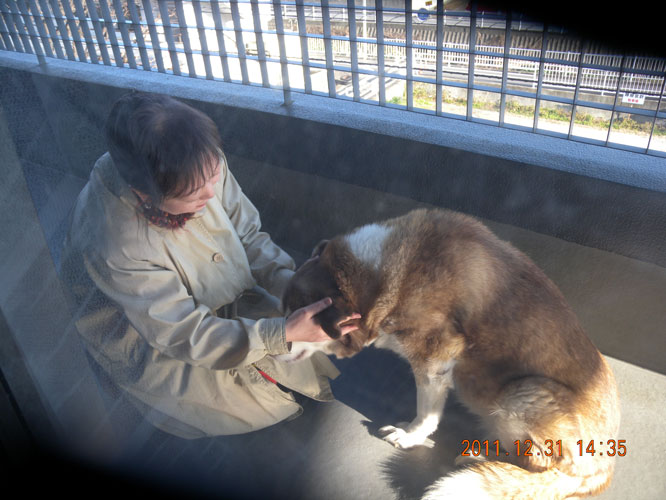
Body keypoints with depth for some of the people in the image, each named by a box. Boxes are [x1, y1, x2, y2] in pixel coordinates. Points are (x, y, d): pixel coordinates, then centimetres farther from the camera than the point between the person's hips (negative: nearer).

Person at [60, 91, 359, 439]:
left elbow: (247, 234, -8)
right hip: (150, 343, -5)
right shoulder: (115, 247, -38)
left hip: (219, 299, 5)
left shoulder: (202, 165, -24)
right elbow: (187, 336, -30)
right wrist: (285, 333, -37)